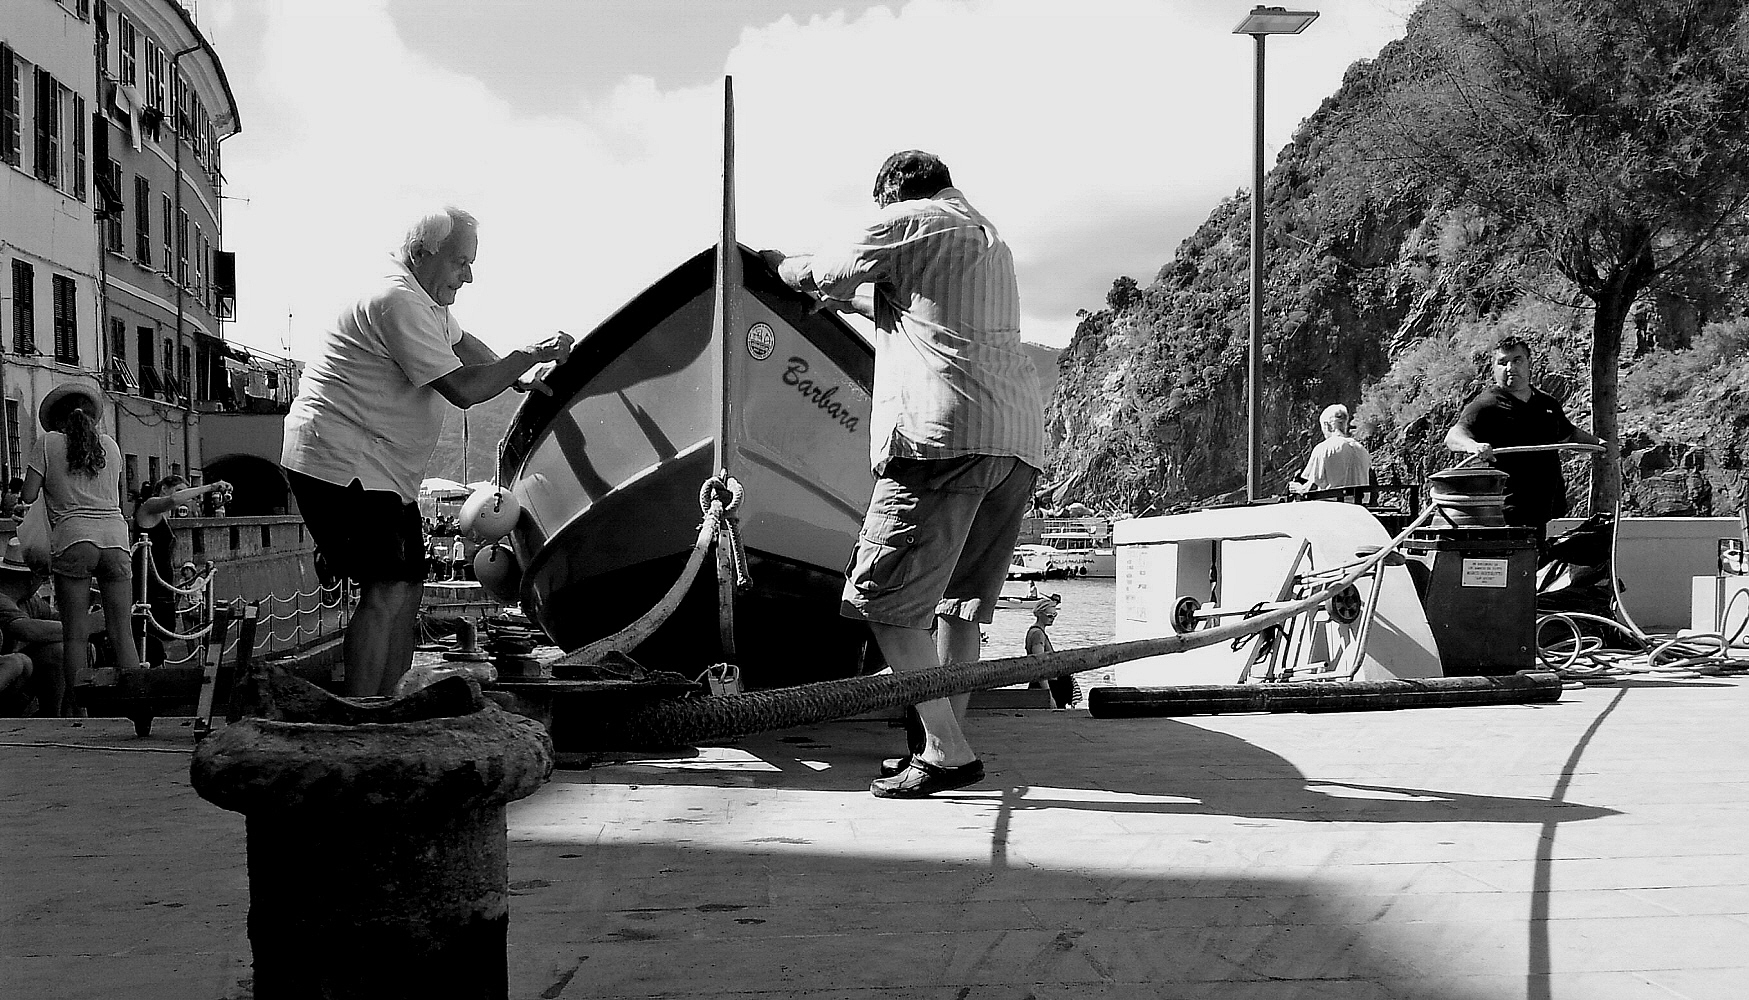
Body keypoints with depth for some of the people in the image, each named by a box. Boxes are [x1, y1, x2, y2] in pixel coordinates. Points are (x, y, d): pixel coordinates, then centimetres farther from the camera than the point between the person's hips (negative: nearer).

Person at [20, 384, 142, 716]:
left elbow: (28, 497, 6)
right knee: (121, 632, 4)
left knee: (76, 634, 1)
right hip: (115, 536, 2)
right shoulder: (110, 445, 18)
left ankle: (76, 711, 0)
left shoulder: (48, 442, 9)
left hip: (73, 538, -2)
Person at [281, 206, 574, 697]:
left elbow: (460, 341, 33)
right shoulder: (396, 301, -20)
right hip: (339, 461, -11)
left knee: (407, 587, 11)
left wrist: (519, 378, 21)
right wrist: (531, 355, -13)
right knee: (387, 592, -15)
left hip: (384, 471, 11)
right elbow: (462, 389, -22)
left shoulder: (426, 300, 13)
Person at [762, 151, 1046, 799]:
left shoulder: (907, 220, 7)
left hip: (945, 433, -8)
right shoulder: (992, 242, 30)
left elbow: (824, 272, 17)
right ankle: (946, 742, 12)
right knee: (959, 601, 13)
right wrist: (848, 299, 51)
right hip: (1019, 436, 8)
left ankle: (948, 753, -9)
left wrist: (780, 265, 38)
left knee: (884, 595, -6)